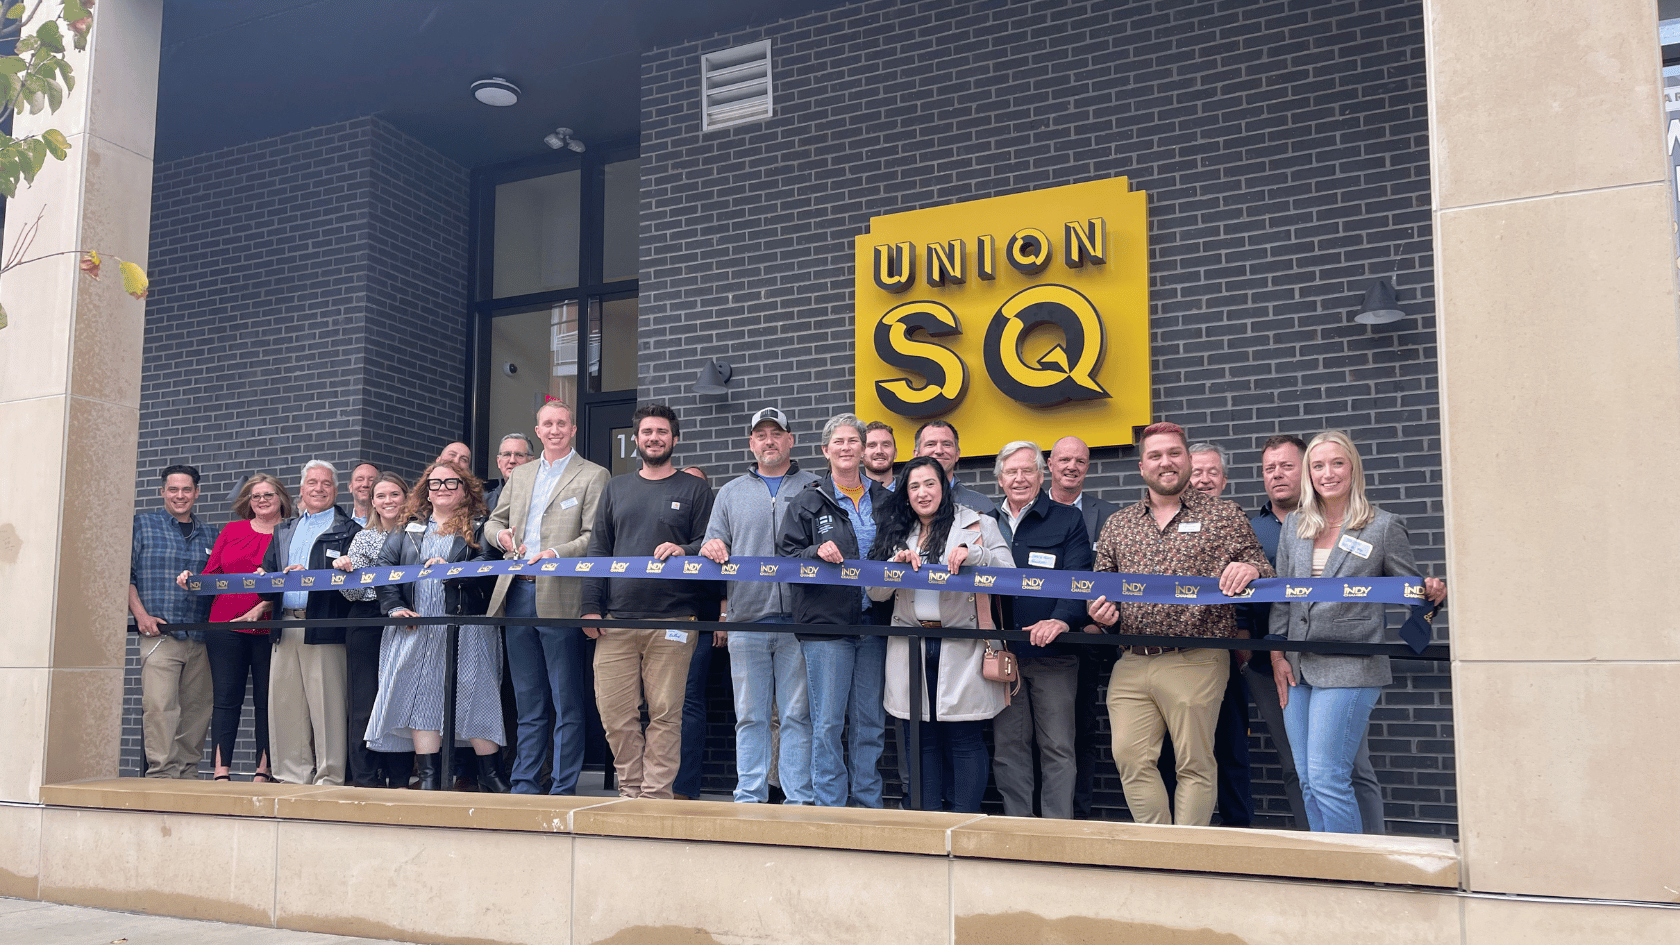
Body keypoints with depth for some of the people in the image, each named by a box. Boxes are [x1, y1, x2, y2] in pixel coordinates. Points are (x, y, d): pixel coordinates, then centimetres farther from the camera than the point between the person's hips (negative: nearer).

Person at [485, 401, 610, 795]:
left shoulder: (593, 476, 0)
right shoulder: (520, 474, 19)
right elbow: (494, 520, 24)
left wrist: (556, 553, -22)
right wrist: (501, 534, 1)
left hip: (560, 597, -6)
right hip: (518, 594, 6)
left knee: (567, 702, -2)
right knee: (528, 700, 13)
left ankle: (563, 789, 4)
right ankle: (525, 785, 20)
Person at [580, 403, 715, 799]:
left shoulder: (693, 490, 9)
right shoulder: (616, 488, 18)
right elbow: (598, 549, 15)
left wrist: (683, 551, -17)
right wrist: (591, 607, 5)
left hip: (672, 620, -3)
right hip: (617, 619, 3)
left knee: (665, 713, -4)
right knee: (615, 711, -1)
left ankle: (656, 794, 4)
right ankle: (630, 790, 11)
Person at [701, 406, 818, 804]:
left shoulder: (813, 488, 9)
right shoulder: (731, 492, 17)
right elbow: (713, 544, 17)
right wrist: (711, 548, -6)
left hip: (798, 620, -2)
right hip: (747, 618, 2)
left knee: (797, 714, 0)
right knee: (750, 715, 6)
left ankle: (799, 798, 6)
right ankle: (749, 797, 13)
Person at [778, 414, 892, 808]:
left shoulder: (885, 500, 13)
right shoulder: (808, 501, 4)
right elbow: (785, 555, 2)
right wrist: (817, 551, -15)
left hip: (874, 623, 3)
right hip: (826, 624, -3)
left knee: (871, 723, 8)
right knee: (828, 722, -2)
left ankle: (869, 807, 17)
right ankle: (830, 808, 7)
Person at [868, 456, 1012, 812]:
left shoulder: (976, 525, 4)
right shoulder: (897, 533, 14)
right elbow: (875, 592, 8)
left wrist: (971, 553, -20)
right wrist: (897, 562, -9)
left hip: (961, 648, -4)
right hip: (912, 648, 4)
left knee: (965, 739, -2)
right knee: (923, 739, 10)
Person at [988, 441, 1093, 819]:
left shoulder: (1068, 520, 3)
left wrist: (1061, 619, -26)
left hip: (1052, 652, -3)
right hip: (1001, 651, 3)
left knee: (1057, 746, 0)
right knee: (1007, 746, 7)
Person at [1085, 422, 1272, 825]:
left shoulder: (1224, 516, 6)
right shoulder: (1117, 525, 16)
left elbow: (1263, 572, 5)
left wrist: (1249, 569, -17)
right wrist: (1099, 610, 0)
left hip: (1195, 661, -3)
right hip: (1131, 663, 4)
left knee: (1194, 763, 1)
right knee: (1130, 758, 0)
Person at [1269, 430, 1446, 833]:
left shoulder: (1384, 526, 0)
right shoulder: (1294, 525, 12)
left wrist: (1434, 593, -20)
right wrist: (1277, 652, 6)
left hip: (1349, 668, -5)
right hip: (1297, 667, 5)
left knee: (1328, 778, -10)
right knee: (1308, 782, 8)